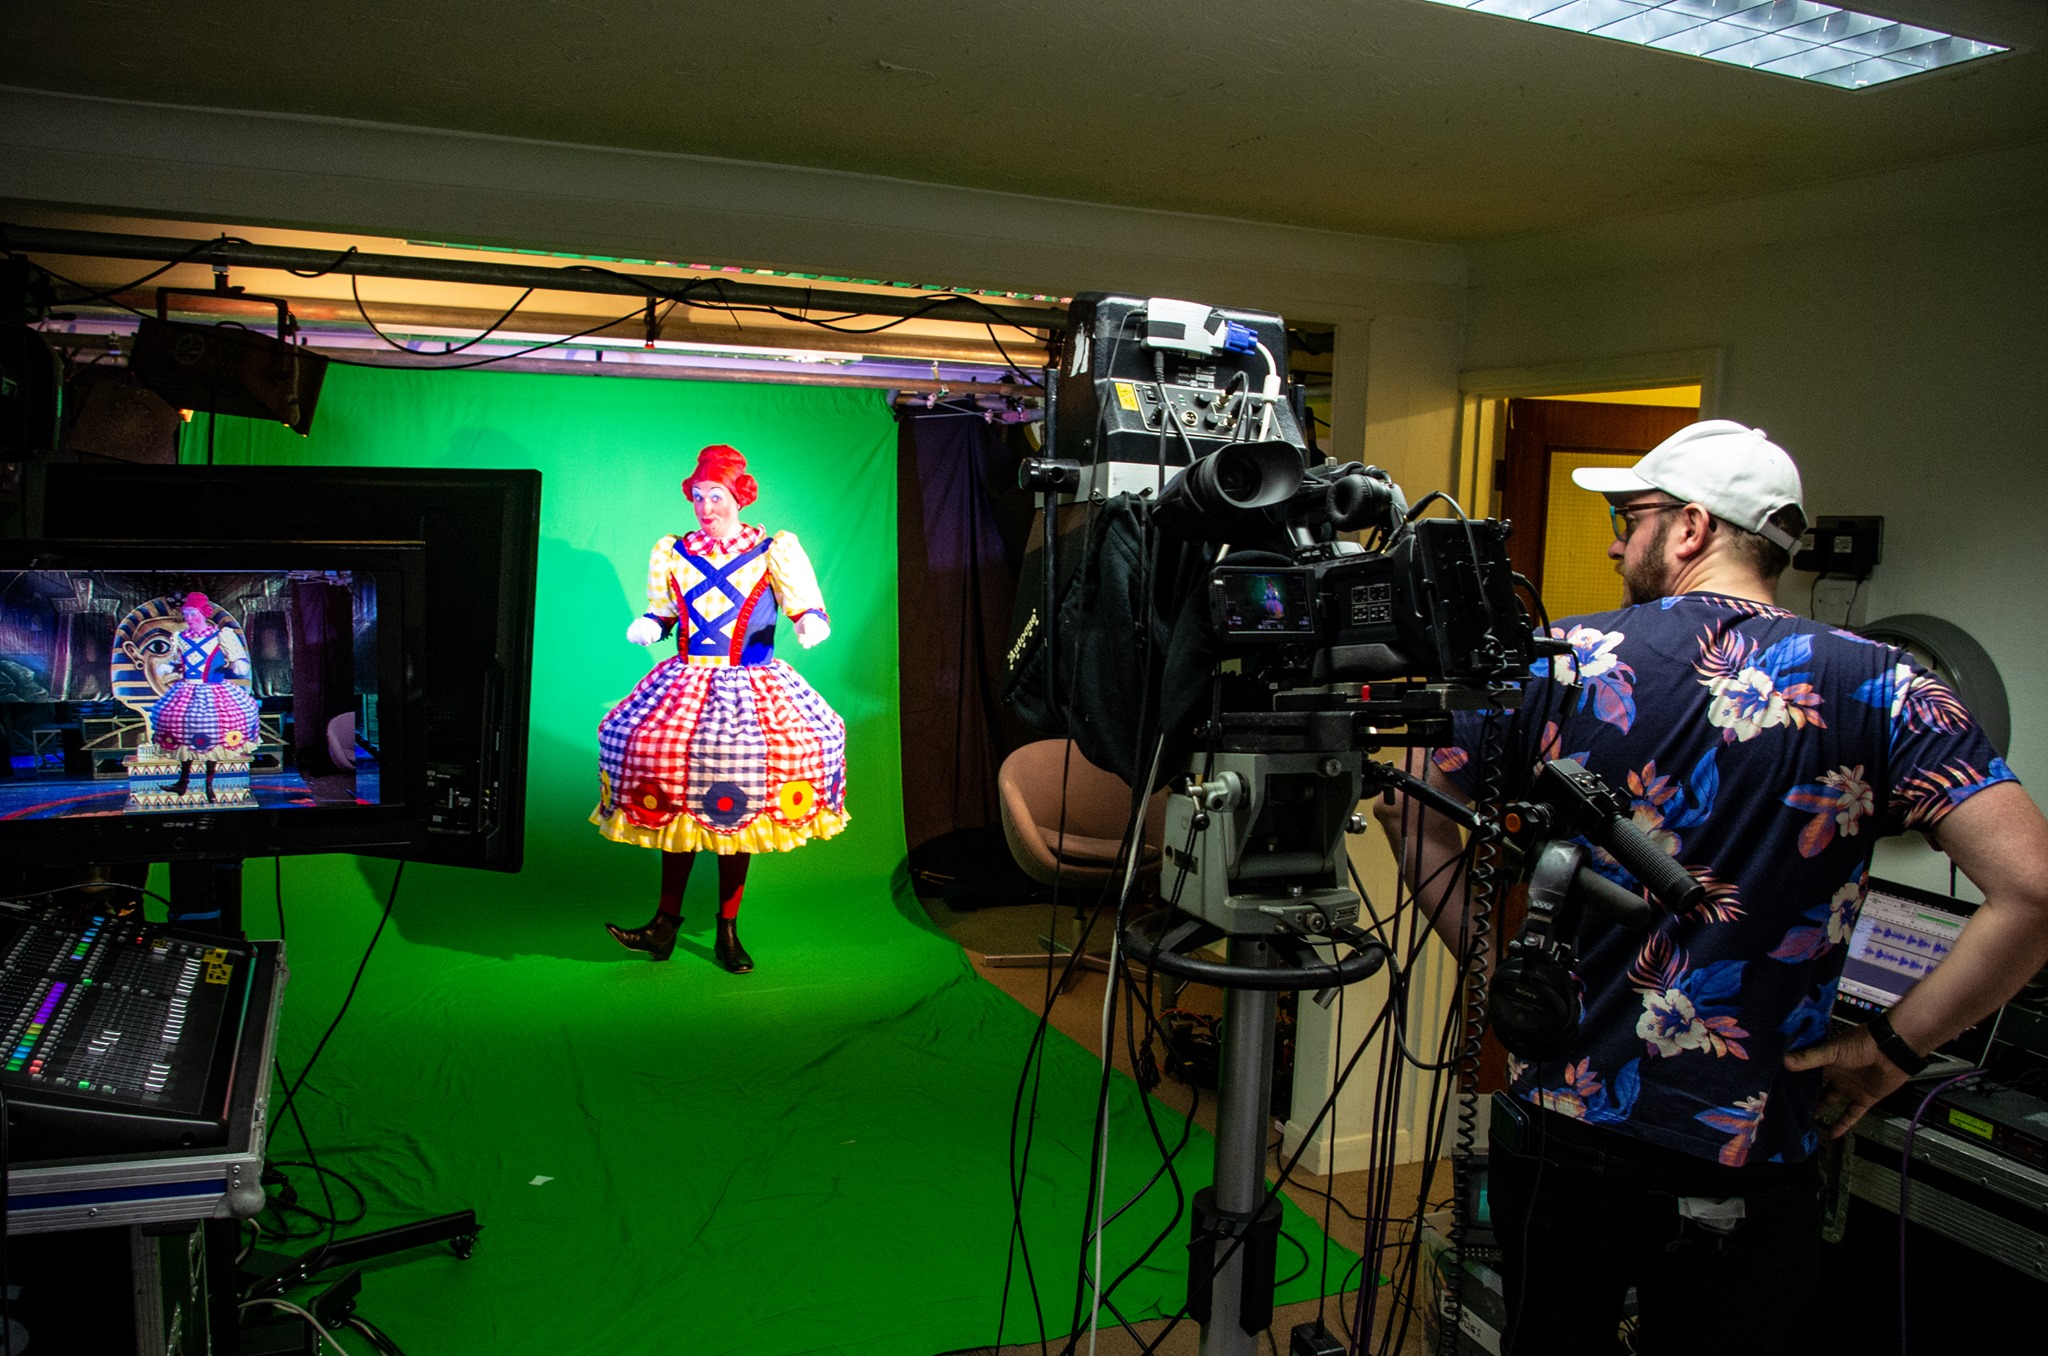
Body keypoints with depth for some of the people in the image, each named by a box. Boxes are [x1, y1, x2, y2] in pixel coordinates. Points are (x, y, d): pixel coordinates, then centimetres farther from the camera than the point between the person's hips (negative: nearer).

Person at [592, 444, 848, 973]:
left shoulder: (775, 551, 1)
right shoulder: (672, 553, 11)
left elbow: (807, 606, -4)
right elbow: (660, 612, 17)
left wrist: (811, 623, -26)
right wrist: (646, 628, -5)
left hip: (751, 691, -2)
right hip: (686, 688, 2)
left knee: (740, 806, 0)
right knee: (677, 805, 0)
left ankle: (728, 931, 10)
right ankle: (665, 923, 9)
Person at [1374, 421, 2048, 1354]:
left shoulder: (1565, 661, -7)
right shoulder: (1878, 688, -7)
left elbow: (1409, 810, -2)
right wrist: (1891, 1048, -5)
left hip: (1559, 1134, 0)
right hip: (1749, 1168, 0)